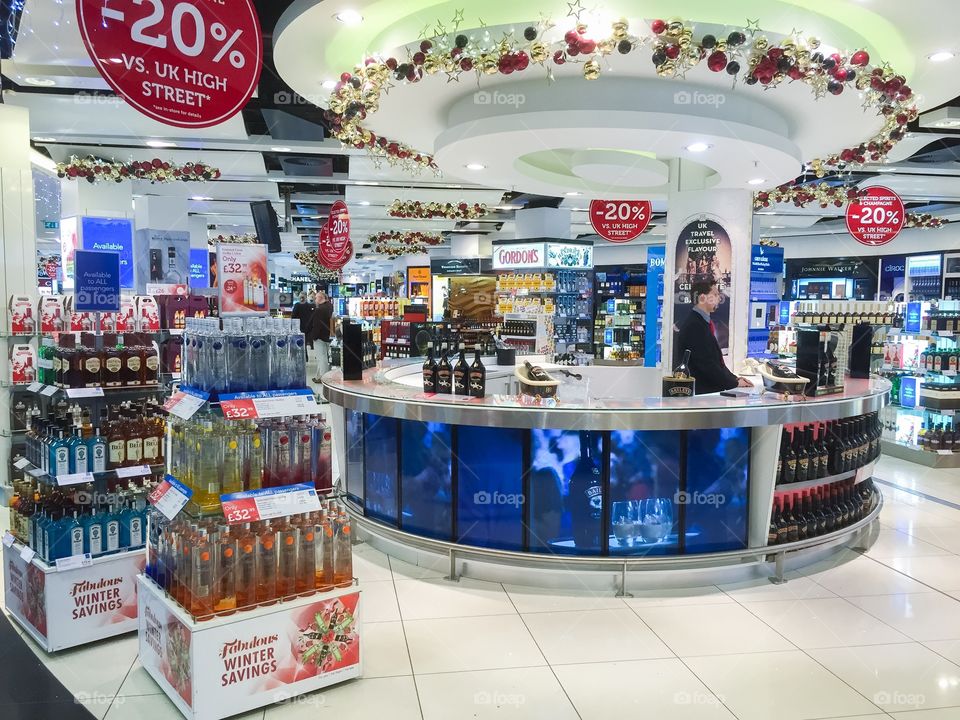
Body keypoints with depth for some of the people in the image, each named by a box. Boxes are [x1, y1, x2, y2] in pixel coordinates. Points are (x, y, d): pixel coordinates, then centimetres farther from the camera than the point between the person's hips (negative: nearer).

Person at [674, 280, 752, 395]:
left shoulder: (702, 322, 16)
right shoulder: (694, 325, -16)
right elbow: (706, 364, -19)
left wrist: (735, 378, 7)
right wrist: (735, 383, -12)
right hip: (699, 391, -9)